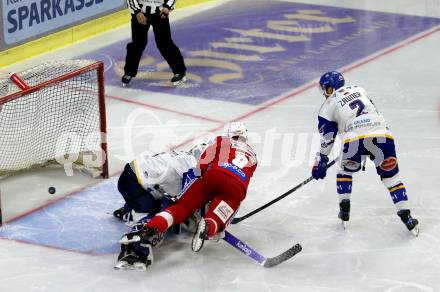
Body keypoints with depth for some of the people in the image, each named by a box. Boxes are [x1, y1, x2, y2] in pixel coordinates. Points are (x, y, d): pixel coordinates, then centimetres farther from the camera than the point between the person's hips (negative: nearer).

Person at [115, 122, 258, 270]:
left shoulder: (221, 142, 28)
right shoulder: (252, 156, 38)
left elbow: (202, 164, 13)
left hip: (214, 175, -1)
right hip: (237, 189, 1)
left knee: (181, 207, -5)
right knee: (215, 218, -3)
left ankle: (150, 229, -30)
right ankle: (208, 227, -41)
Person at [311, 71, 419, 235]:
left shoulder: (329, 104, 16)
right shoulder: (359, 90, 28)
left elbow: (327, 136, 16)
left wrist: (321, 161, 25)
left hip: (354, 140, -3)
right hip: (382, 135, 3)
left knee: (345, 171, 27)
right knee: (391, 176, 14)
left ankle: (344, 209, 20)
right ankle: (406, 217, 4)